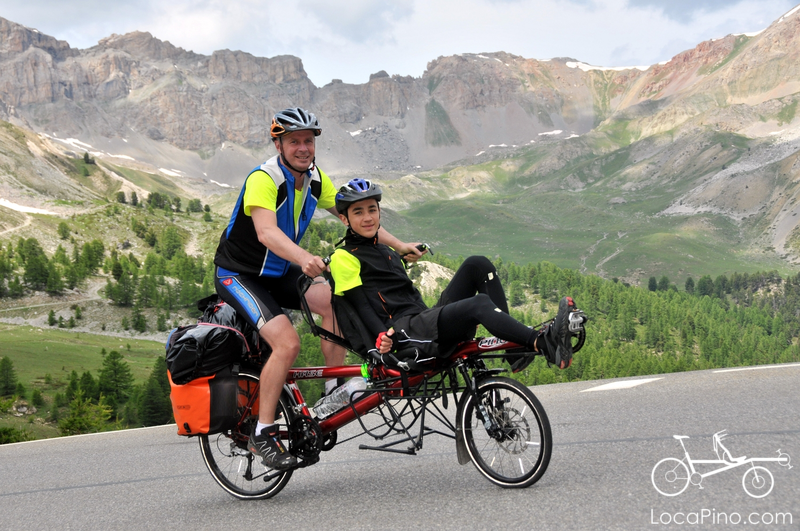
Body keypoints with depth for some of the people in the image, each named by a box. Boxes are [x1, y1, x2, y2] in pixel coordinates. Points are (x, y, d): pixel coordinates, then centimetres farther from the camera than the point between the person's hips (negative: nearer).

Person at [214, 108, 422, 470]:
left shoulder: (314, 179, -1)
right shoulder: (263, 179, -25)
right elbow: (267, 232, -41)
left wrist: (398, 244, -5)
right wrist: (304, 259, -58)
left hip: (279, 272, 7)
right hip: (238, 275, -7)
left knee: (332, 299, -16)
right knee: (287, 344, -24)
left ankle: (335, 390, -2)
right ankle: (262, 434, -13)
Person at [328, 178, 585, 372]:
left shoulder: (387, 251, 28)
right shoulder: (344, 258, 3)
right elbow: (360, 304, -8)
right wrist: (381, 336, -25)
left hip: (424, 319, 8)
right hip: (403, 333, -8)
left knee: (477, 265, -7)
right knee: (479, 303, -30)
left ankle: (514, 346, -17)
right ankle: (544, 343, -48)